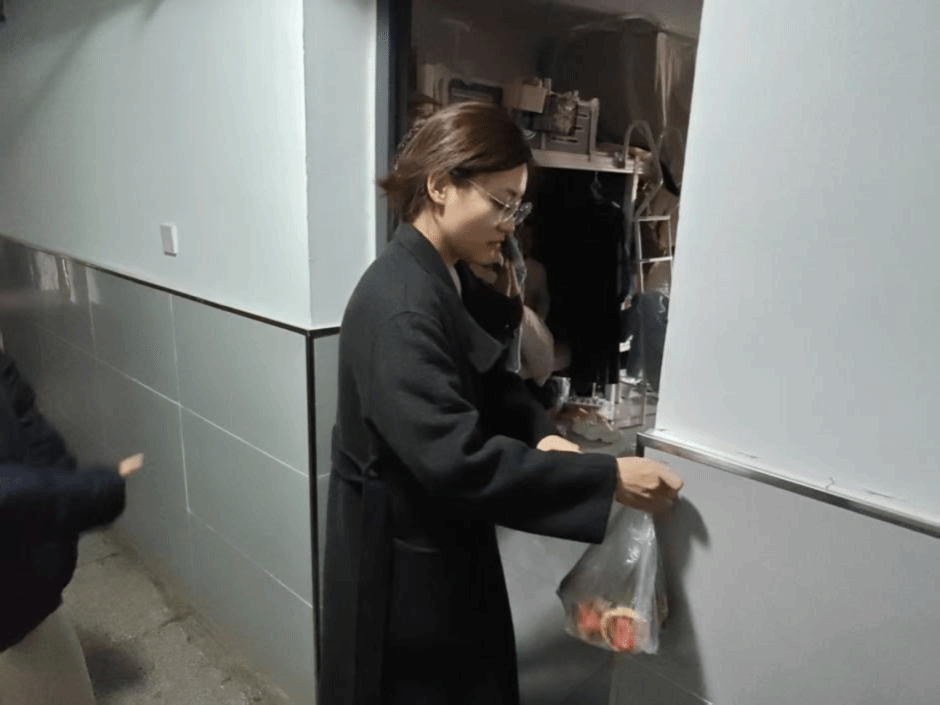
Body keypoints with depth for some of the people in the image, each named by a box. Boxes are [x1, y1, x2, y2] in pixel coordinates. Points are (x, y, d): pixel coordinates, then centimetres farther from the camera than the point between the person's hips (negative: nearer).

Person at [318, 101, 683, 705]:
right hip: (401, 558, -8)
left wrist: (541, 433, -11)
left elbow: (490, 382, 9)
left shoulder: (452, 279, 2)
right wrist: (609, 479, -29)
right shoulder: (399, 306, -29)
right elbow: (457, 460, -33)